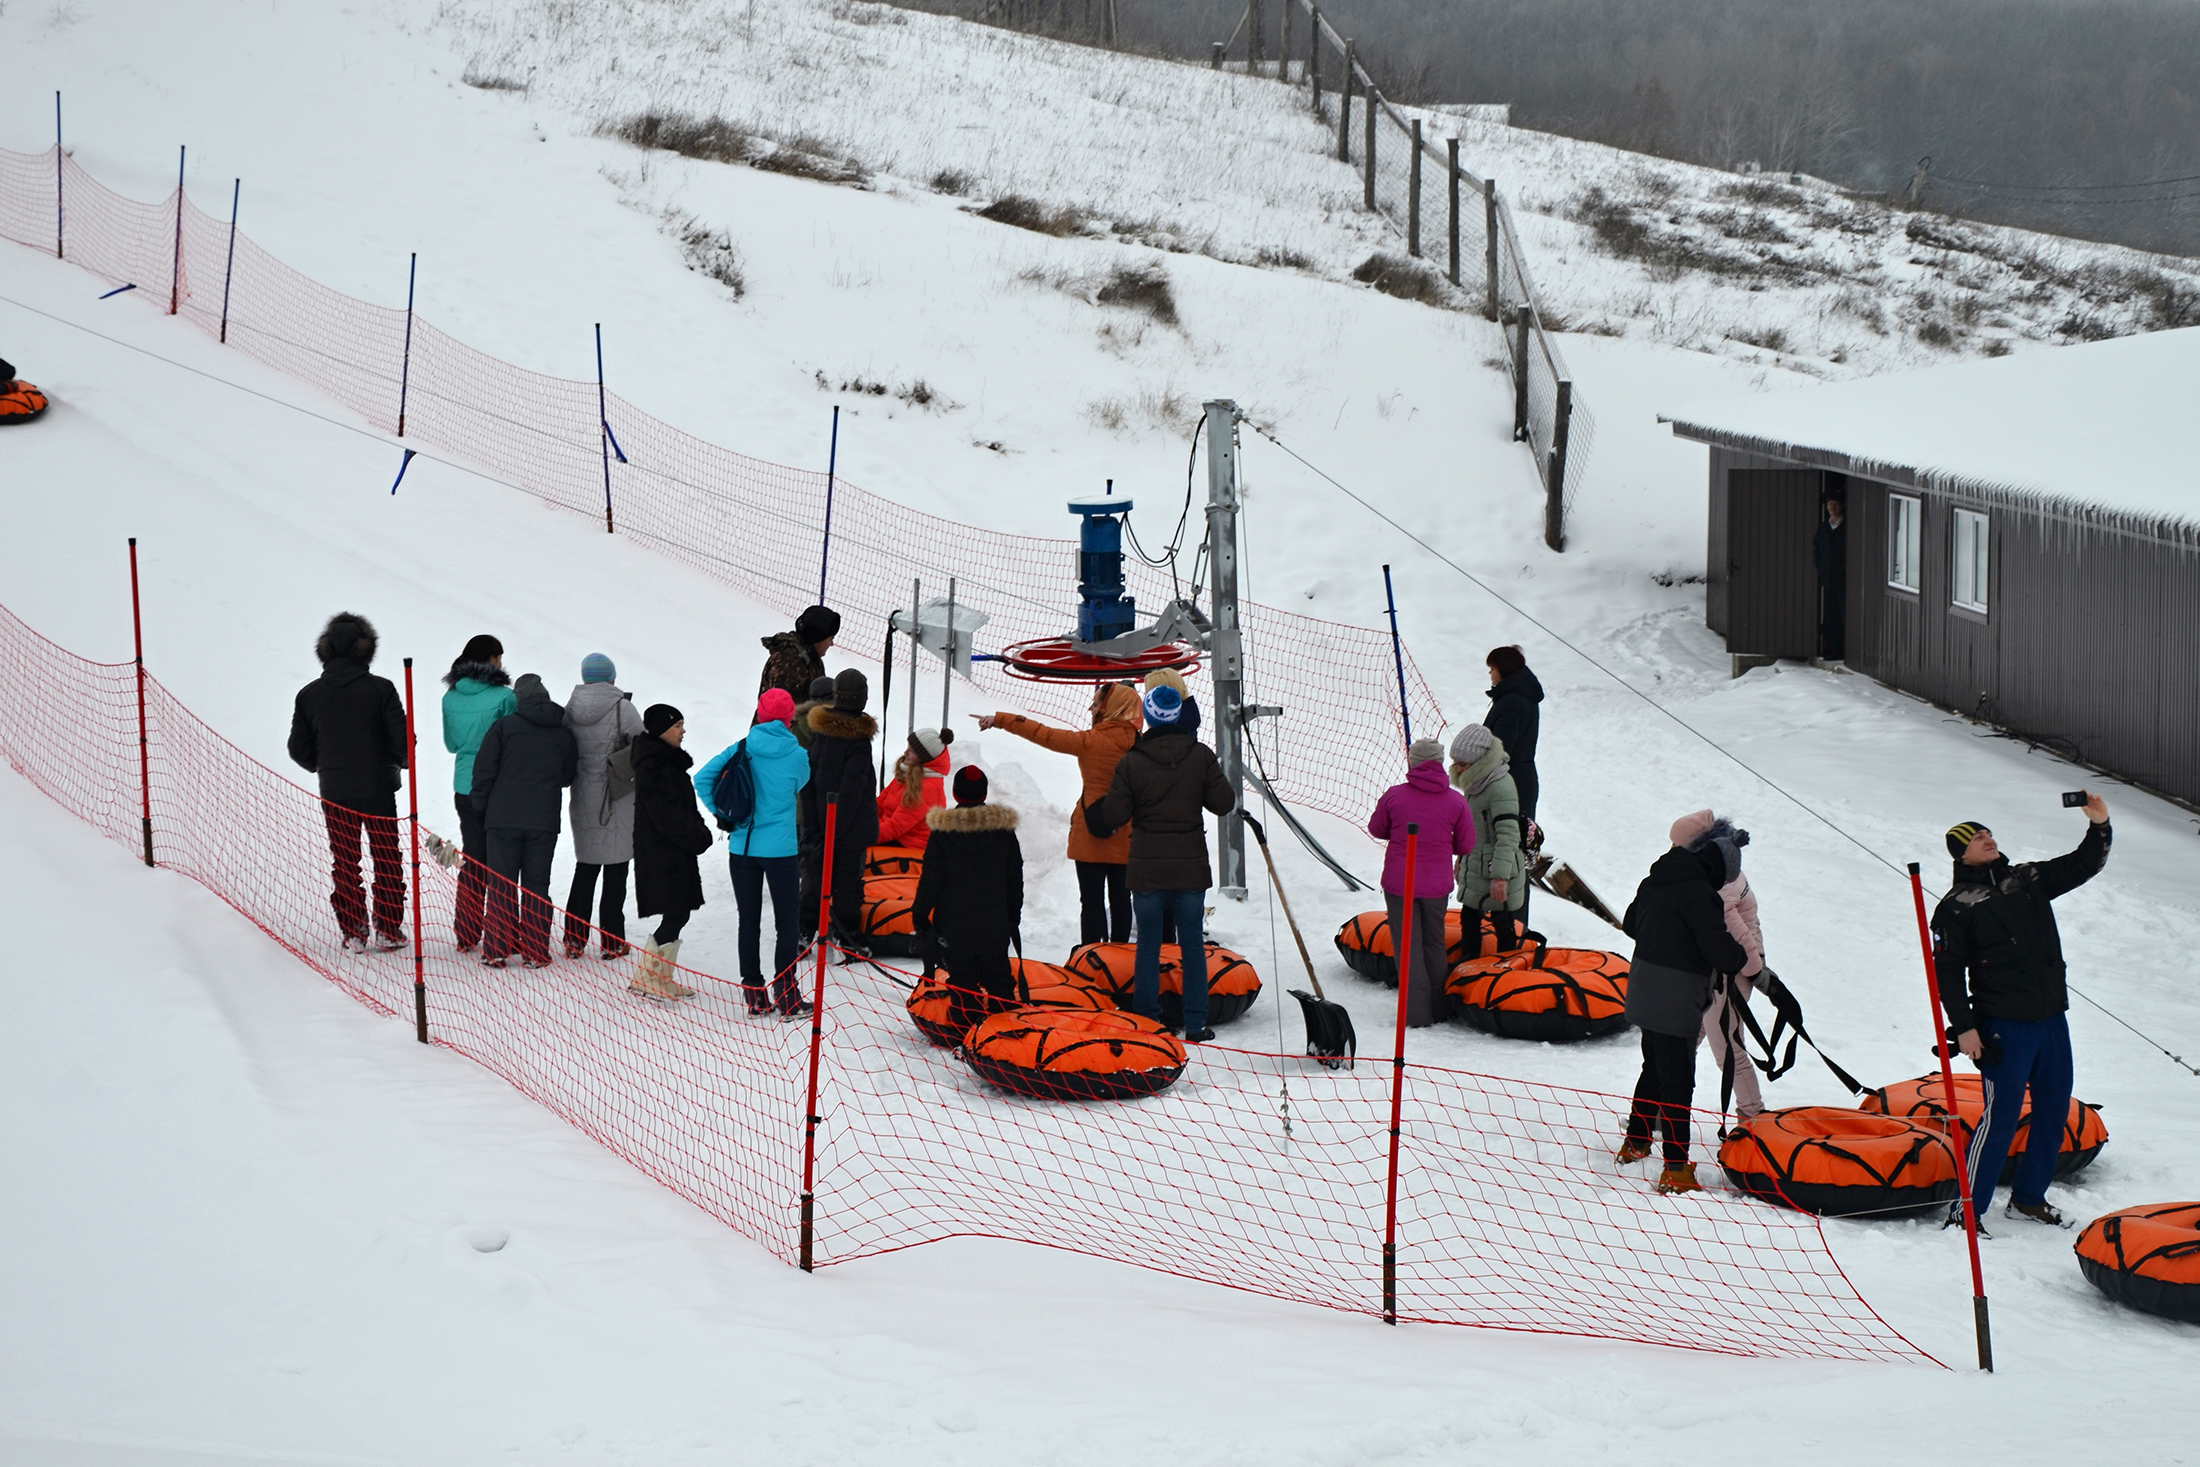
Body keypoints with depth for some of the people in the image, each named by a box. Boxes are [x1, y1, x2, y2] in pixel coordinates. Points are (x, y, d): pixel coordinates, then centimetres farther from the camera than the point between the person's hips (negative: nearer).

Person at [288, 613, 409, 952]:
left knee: (344, 865, 12)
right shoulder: (380, 689, -11)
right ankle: (388, 930, 11)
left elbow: (299, 749, 1)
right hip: (378, 791, -2)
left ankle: (352, 932, 12)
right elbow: (402, 739, -11)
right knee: (386, 861, 10)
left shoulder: (309, 695, -3)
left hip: (334, 793, 2)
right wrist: (394, 766, 11)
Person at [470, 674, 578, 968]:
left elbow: (484, 769, -4)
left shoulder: (504, 726, -2)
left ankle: (497, 950, 3)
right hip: (544, 820, 2)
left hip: (504, 818, -2)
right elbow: (568, 776, 15)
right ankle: (535, 952, 5)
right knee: (536, 885, 7)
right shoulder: (564, 734, 5)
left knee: (501, 884, 5)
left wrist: (481, 806, 6)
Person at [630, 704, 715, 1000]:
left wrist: (699, 832, 8)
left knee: (678, 914, 11)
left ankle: (663, 977, 17)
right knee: (676, 915, -9)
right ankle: (644, 977, -2)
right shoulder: (653, 765, -16)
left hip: (677, 852, 10)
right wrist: (698, 837, -15)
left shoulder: (670, 761, 17)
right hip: (662, 855, -10)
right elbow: (666, 813, -20)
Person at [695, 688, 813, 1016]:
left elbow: (703, 779, -6)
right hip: (780, 850, -3)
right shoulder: (797, 755, -7)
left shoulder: (741, 749, -3)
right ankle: (786, 996, 5)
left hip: (742, 848, 3)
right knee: (787, 921, 6)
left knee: (749, 921, 10)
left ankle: (754, 994, 13)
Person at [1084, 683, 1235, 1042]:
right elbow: (1224, 804, 0)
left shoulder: (1131, 763, -8)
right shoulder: (1200, 756, -4)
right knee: (1192, 944, 8)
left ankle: (1146, 1022, 10)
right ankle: (1195, 1025, 8)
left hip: (1147, 869, -1)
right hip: (1191, 866, 1)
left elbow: (1113, 816, -8)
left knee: (1148, 944, 8)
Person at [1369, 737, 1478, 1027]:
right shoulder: (1455, 801, -7)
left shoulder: (1394, 796, -10)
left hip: (1399, 883, -2)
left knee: (1408, 946, 6)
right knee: (1434, 944, 18)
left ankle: (1418, 1014, 3)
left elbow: (1376, 829, 6)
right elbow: (1466, 847, 0)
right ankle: (1438, 1009, 25)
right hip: (1438, 885, 2)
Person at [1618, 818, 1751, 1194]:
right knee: (1678, 1082, -6)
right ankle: (1676, 1169, -8)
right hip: (1675, 1003, -9)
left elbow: (1631, 923, 21)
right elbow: (1718, 948, -21)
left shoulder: (1654, 883, 8)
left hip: (1643, 993, 9)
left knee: (1654, 1070, 25)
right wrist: (1741, 958, -1)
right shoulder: (1699, 893, -19)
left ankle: (1635, 1141, 37)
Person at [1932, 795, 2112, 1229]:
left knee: (2054, 1111, 11)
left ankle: (2029, 1197, 24)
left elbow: (2084, 865, 16)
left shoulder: (2029, 880, 12)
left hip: (2052, 1020, 6)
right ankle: (1967, 1209, -5)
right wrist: (1963, 1026, -13)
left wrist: (2099, 826, -2)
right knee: (2001, 1115, -10)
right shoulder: (1956, 906, -3)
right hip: (2004, 1027, -6)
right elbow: (1948, 971, -6)